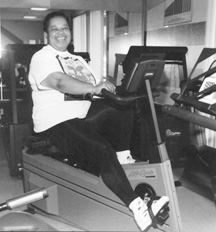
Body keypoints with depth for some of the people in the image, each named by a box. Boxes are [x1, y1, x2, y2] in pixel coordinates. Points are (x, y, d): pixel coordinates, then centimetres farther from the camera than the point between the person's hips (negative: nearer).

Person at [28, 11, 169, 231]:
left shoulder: (77, 59, 22)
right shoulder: (41, 58, -3)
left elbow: (98, 86, 15)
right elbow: (60, 82, -23)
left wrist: (108, 86, -7)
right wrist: (94, 88, -35)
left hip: (86, 115, 8)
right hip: (58, 123, -7)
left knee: (124, 109, -16)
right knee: (103, 150, -28)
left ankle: (123, 158, -10)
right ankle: (137, 207, -22)